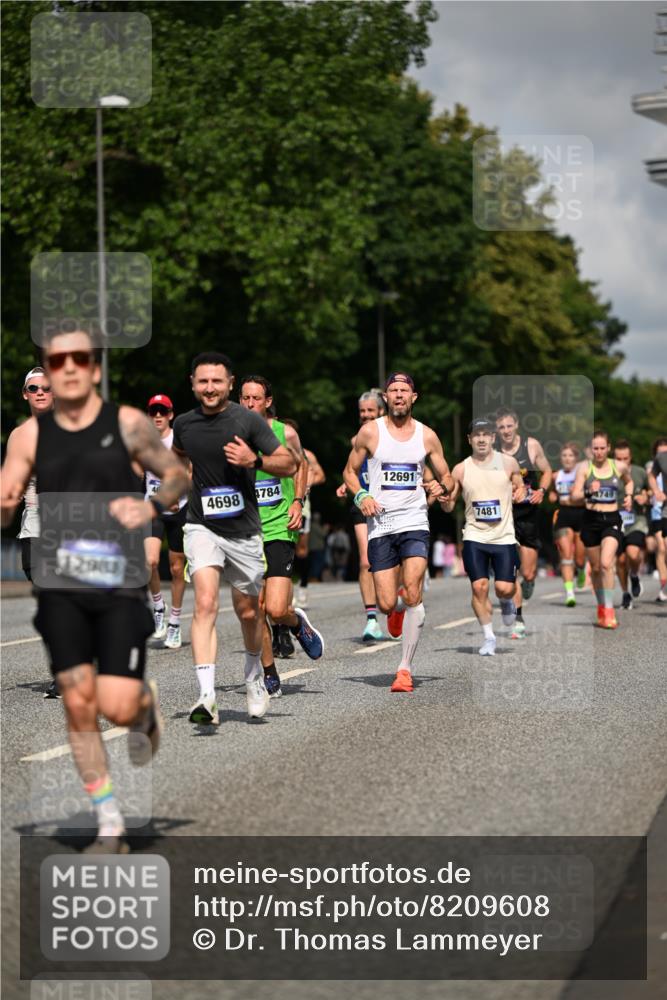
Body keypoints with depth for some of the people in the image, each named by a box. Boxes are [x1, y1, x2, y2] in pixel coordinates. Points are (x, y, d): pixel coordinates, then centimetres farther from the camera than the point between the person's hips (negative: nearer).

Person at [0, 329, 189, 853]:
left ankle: (146, 705, 29)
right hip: (59, 584, 2)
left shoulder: (128, 424, -1)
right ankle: (111, 827, 11)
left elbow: (177, 474, 9)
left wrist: (153, 505, -12)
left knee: (117, 707, -10)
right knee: (78, 704, -3)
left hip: (120, 583, -2)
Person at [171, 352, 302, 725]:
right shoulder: (184, 423, 3)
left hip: (244, 530, -1)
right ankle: (207, 698, -26)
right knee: (206, 604, -19)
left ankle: (255, 679, 41)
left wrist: (255, 460, -23)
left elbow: (290, 464, -8)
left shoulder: (248, 420, -8)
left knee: (248, 612, 13)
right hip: (202, 526, 1)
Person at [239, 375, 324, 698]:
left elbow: (301, 465, 18)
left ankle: (297, 623, 23)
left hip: (279, 529, -1)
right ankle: (270, 677, 16)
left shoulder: (285, 433, -1)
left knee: (275, 610, -13)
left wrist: (298, 502, 5)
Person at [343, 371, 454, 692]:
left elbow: (447, 478, 15)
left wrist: (441, 487, -8)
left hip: (414, 523, 0)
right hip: (380, 524, 0)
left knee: (412, 595, -16)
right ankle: (401, 608, 37)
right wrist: (360, 496, -7)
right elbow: (350, 471, 12)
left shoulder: (427, 436, 6)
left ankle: (405, 668, -7)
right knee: (387, 605, -2)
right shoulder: (370, 432, 3)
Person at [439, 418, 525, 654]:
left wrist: (521, 492, -6)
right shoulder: (461, 470, 2)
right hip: (474, 537, 1)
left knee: (504, 588, -9)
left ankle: (506, 603, 30)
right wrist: (445, 501, -14)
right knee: (479, 587, -7)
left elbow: (521, 486, 17)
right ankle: (489, 637, 10)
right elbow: (450, 506, 9)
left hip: (503, 536, 0)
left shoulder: (508, 463, 1)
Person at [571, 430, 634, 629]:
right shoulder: (585, 467, -3)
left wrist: (628, 496, 7)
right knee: (595, 568, 11)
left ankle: (609, 612, -15)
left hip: (612, 520, -1)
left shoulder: (619, 467, 2)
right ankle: (601, 607, 29)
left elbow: (629, 481, 25)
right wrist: (588, 492, -28)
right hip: (591, 519, 1)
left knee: (606, 564, -19)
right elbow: (574, 496, -9)